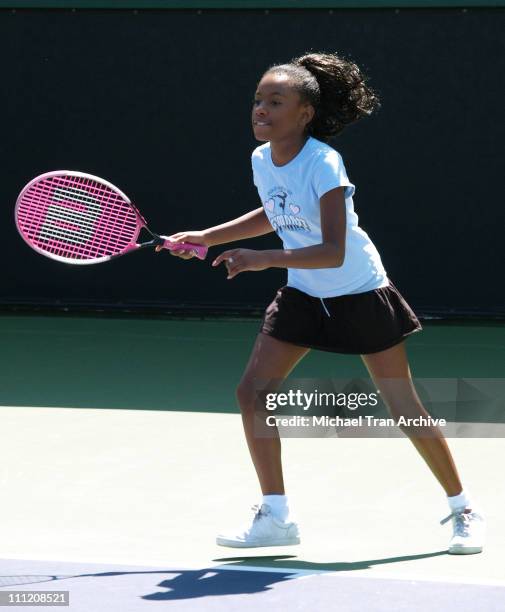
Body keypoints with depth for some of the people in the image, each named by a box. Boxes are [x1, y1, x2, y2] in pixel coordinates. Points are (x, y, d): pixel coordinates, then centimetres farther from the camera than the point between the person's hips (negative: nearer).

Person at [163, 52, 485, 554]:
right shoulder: (261, 160, -4)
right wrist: (207, 238, 13)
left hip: (360, 295, -7)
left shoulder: (322, 164, -26)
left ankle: (462, 509, 17)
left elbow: (333, 251, -32)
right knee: (251, 392, -5)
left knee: (405, 409, -1)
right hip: (302, 295, 7)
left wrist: (265, 259, -40)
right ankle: (275, 518, 5)